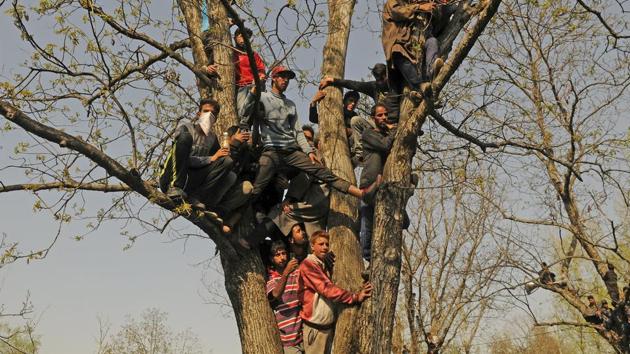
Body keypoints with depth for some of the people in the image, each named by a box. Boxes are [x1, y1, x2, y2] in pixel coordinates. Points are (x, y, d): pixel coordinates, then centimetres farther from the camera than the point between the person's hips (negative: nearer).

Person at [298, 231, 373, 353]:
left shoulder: (324, 266, 14)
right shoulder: (308, 265, -14)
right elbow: (327, 289, -21)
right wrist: (355, 297, -20)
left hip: (327, 326, 8)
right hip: (315, 327, -8)